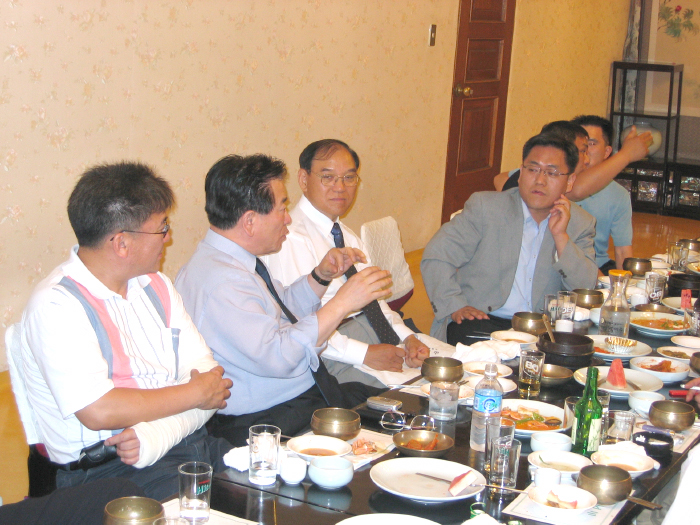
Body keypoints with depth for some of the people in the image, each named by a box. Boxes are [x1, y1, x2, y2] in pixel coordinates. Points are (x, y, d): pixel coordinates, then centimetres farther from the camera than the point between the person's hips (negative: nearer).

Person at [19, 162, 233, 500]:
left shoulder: (155, 285, 15)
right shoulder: (56, 304, -9)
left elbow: (209, 377, 7)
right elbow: (98, 412, -20)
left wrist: (157, 434, -13)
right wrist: (196, 393, -7)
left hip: (185, 442, 7)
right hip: (105, 470, -6)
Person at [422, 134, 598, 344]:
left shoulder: (580, 224, 10)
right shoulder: (485, 206, 2)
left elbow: (586, 289, 1)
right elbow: (436, 257, -2)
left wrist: (561, 236, -9)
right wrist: (455, 306, -15)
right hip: (480, 321, -4)